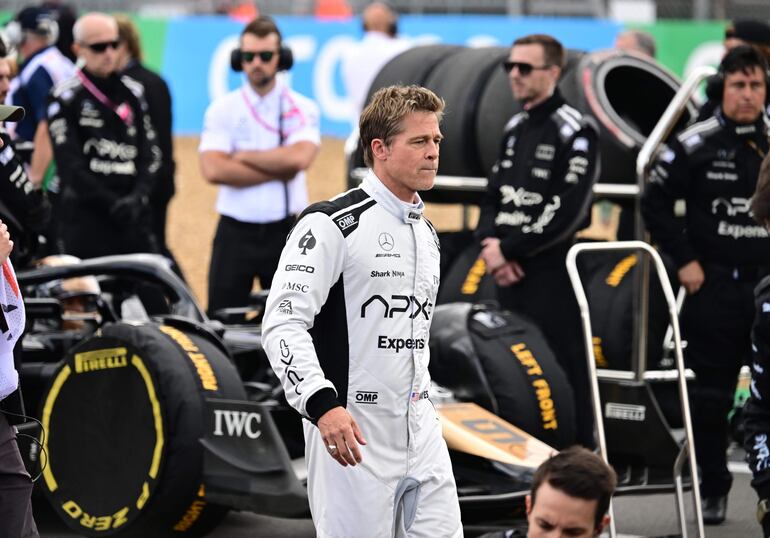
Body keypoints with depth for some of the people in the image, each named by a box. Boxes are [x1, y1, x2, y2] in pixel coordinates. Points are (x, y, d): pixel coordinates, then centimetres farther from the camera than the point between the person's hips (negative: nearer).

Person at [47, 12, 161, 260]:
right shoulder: (66, 97, -2)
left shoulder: (133, 92, 13)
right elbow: (69, 164, -8)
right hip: (87, 214, -5)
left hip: (133, 211, 5)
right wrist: (111, 203, -14)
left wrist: (140, 194, -7)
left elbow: (150, 152, 10)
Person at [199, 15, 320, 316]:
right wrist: (278, 171, -13)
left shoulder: (302, 109, 1)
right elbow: (213, 170, -14)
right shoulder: (222, 109, 1)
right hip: (235, 232, 0)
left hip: (286, 233, 0)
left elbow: (300, 157, -18)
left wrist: (243, 156, -11)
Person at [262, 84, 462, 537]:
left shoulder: (427, 234, 15)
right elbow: (283, 323, -19)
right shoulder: (332, 224, -11)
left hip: (422, 436, 8)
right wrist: (323, 405, -30)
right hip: (352, 436, -7)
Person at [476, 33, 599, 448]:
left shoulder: (574, 132, -9)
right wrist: (490, 244, -2)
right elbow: (494, 197, 18)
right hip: (508, 273, 8)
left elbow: (567, 212, -16)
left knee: (561, 374, -9)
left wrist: (507, 249, -13)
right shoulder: (515, 129, 17)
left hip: (551, 272, -8)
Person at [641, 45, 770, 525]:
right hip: (713, 288, -1)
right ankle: (713, 488, 15)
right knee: (711, 396, 4)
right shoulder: (696, 145, -3)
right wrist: (684, 260, -4)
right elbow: (655, 202, 1)